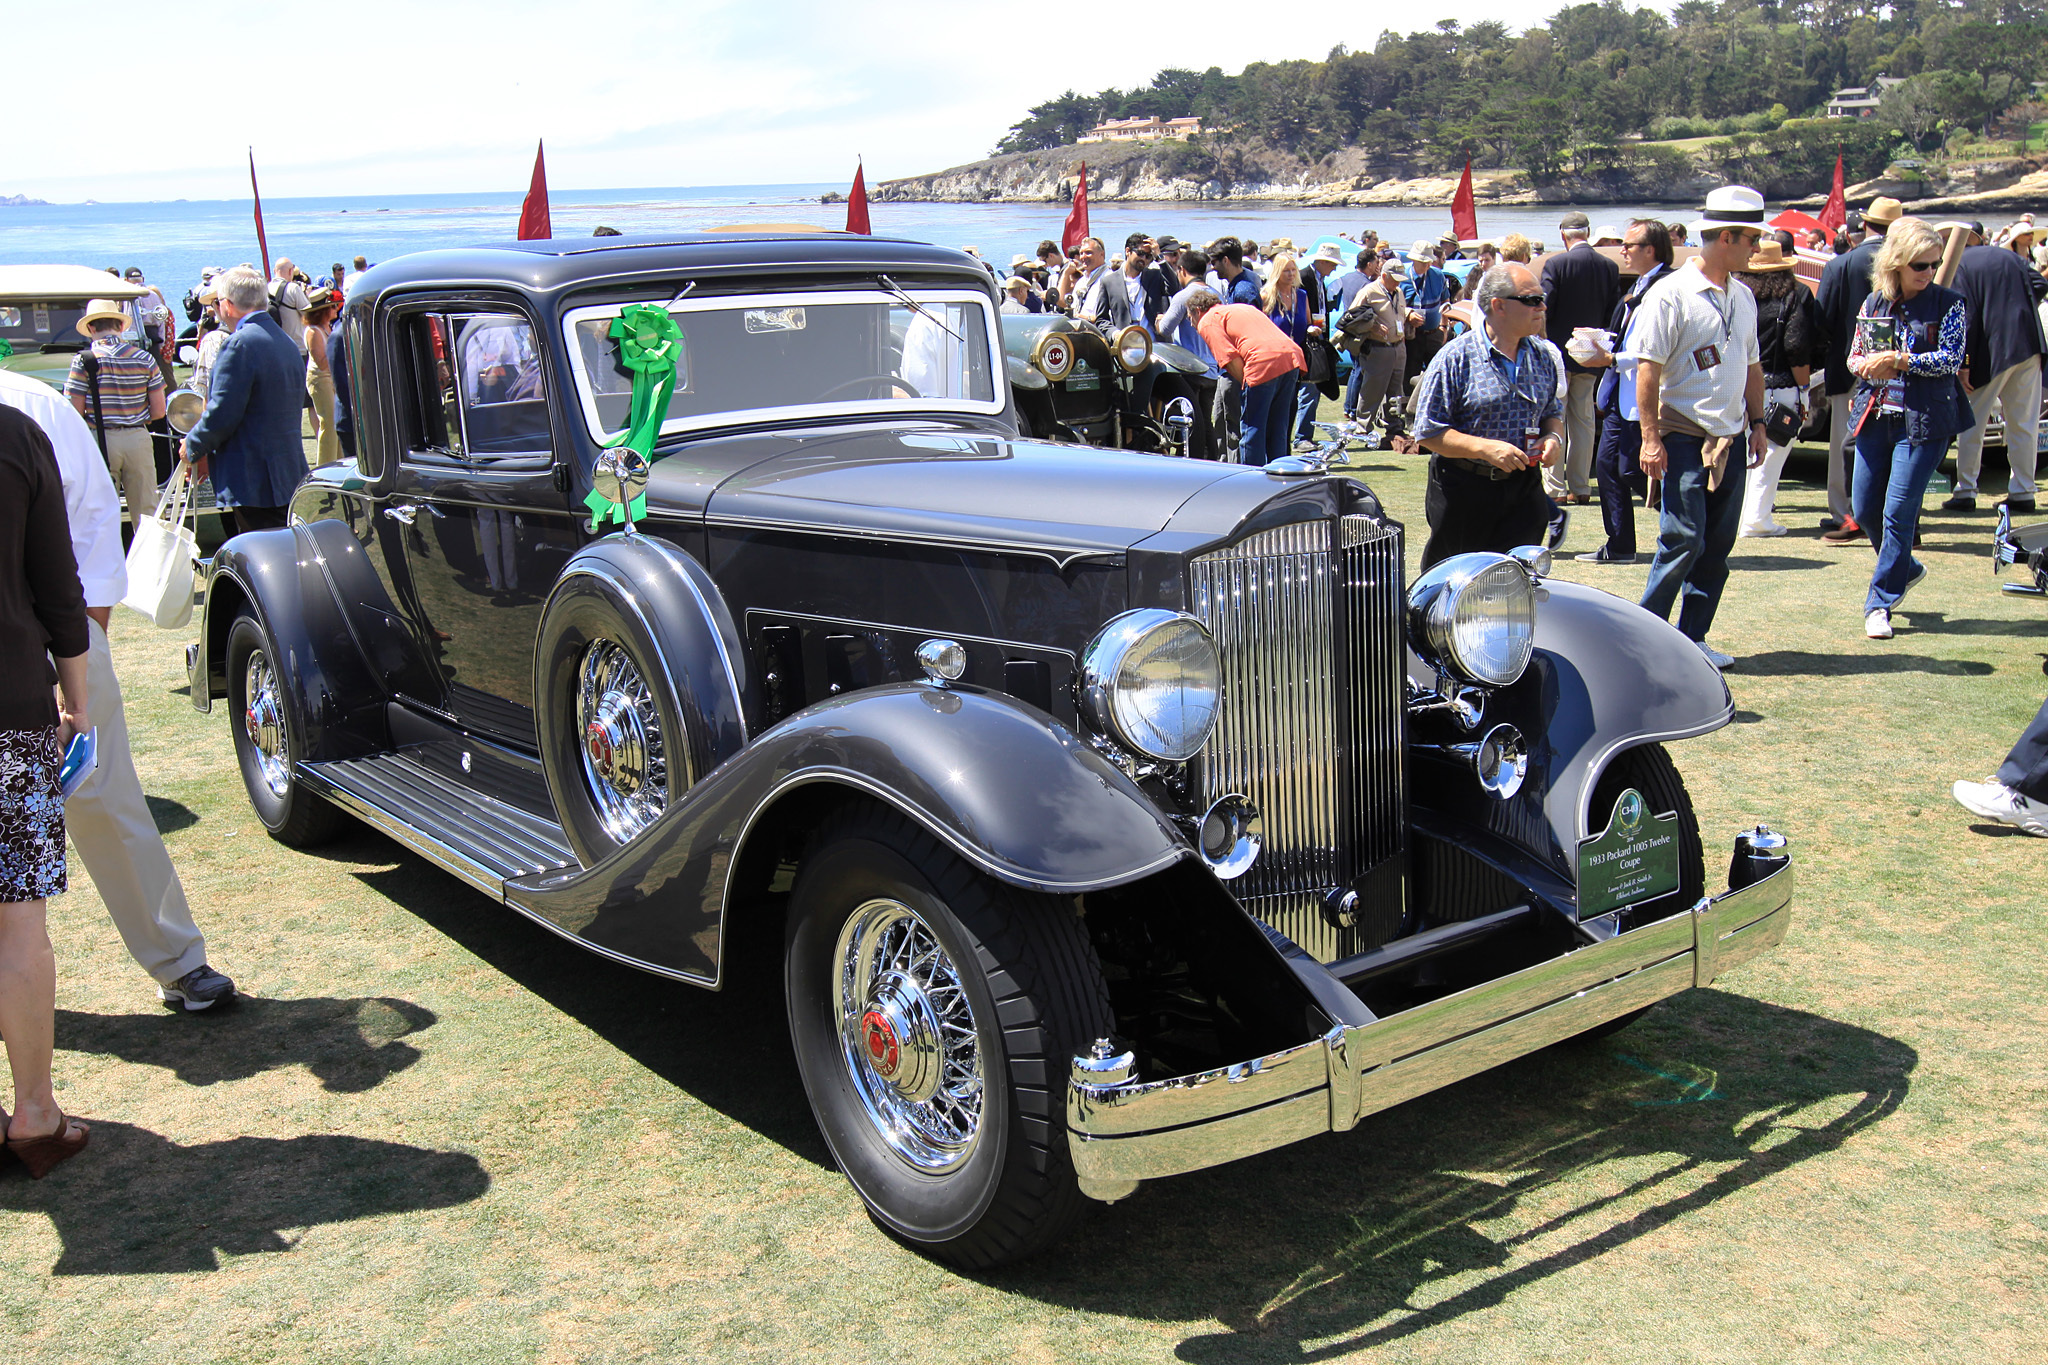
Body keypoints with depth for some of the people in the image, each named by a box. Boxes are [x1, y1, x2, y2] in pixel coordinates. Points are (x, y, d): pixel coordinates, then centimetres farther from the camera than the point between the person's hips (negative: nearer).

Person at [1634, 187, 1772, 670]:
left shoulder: (1742, 296, 14)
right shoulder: (1672, 295, -9)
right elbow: (1649, 369, -12)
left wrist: (1757, 422, 16)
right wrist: (1651, 438, -16)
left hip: (1730, 440, 7)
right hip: (1684, 436, -7)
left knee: (1718, 545, 6)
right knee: (1684, 538, -11)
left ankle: (1692, 638, 14)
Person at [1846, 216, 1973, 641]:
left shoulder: (1949, 305, -2)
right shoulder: (1874, 302, 9)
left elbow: (1951, 359, -11)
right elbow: (1853, 355, 15)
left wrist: (1898, 360, -20)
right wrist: (1866, 365, -8)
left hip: (1924, 420, -5)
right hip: (1875, 415, 5)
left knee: (1898, 511, -8)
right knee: (1864, 509, 9)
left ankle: (1881, 602, 1)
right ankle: (1905, 569, 36)